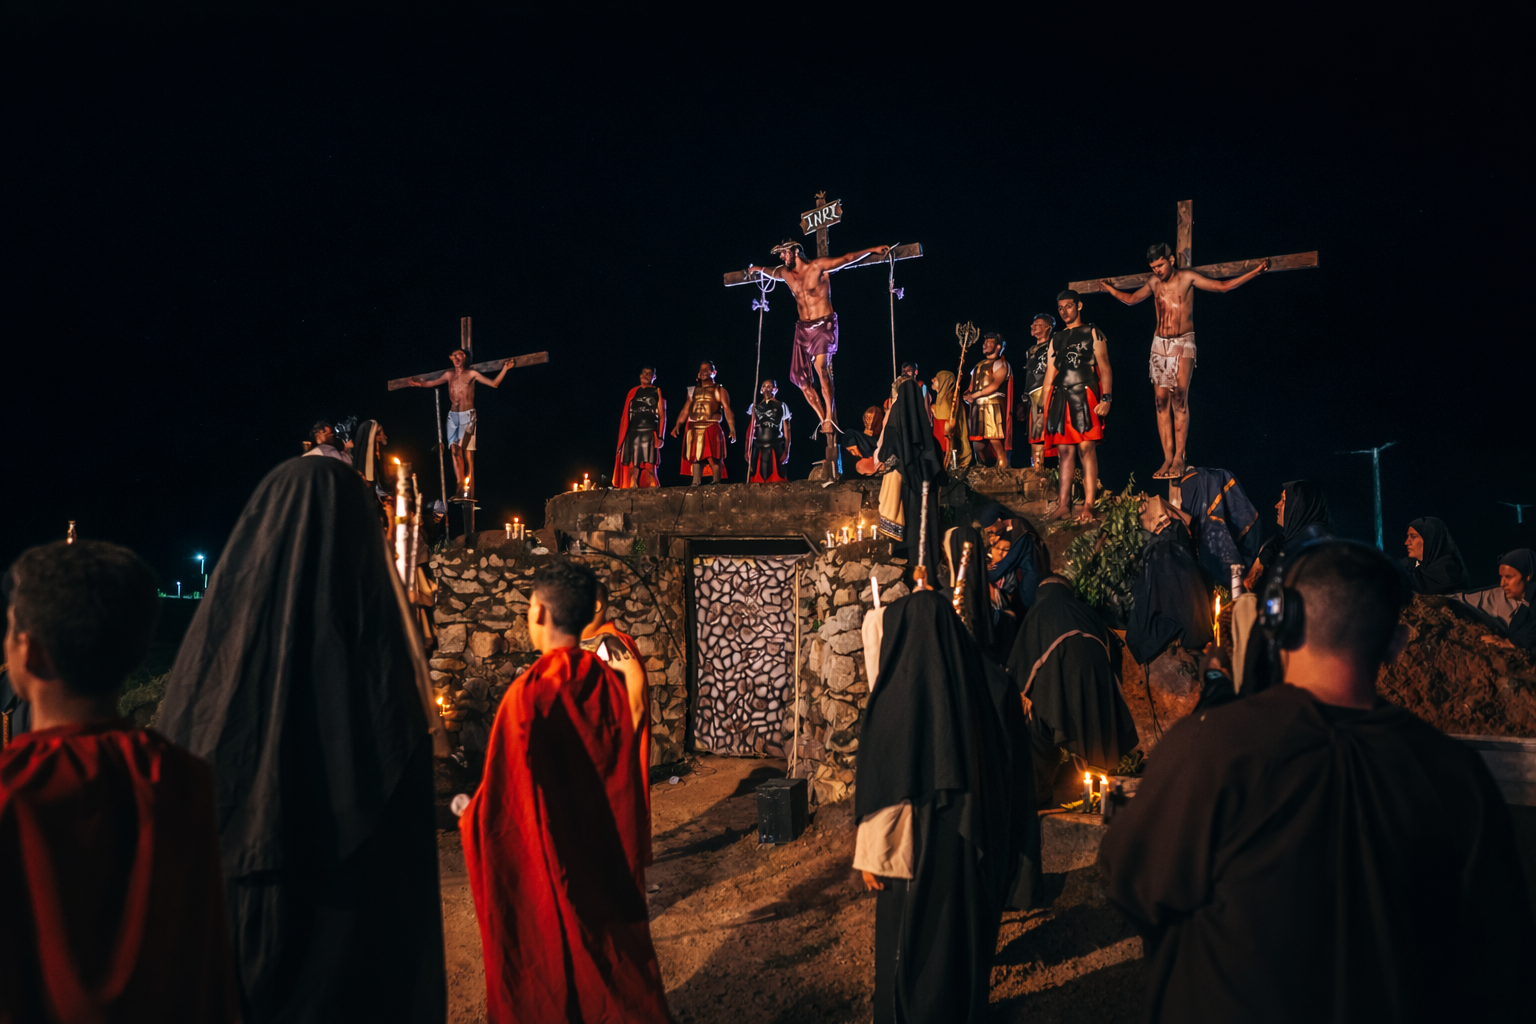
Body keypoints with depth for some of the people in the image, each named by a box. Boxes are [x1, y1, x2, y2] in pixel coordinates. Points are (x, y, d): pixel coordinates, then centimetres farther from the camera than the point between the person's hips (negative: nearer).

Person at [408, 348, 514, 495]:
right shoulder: (449, 374, 13)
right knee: (455, 450, -5)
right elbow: (432, 383, 28)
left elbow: (494, 383, -2)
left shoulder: (472, 374, 2)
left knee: (467, 450, -11)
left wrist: (504, 369, -11)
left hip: (467, 416, -4)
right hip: (453, 416, 4)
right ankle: (460, 487, -3)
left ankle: (469, 487, -11)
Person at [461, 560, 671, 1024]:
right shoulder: (610, 685, -5)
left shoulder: (530, 692, -21)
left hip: (542, 865, -5)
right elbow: (628, 781, 2)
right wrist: (630, 858, 13)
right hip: (608, 860, 5)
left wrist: (467, 812, 4)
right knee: (614, 962, 19)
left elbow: (503, 796, -16)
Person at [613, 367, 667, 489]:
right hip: (633, 433, 3)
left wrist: (660, 436, -8)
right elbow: (626, 416, 17)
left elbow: (662, 416, 3)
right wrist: (623, 436, 8)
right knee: (632, 468, -3)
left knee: (649, 467, -12)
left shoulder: (657, 392, 10)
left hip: (650, 433, -3)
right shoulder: (632, 392, 19)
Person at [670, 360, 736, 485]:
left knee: (713, 459, -10)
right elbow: (685, 410, 14)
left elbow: (727, 410, -6)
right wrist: (677, 425, -2)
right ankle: (696, 485, 2)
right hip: (694, 429, 5)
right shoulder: (693, 391, 20)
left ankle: (716, 484, -9)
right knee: (695, 459, 2)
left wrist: (732, 429, -19)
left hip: (712, 429, -5)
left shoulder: (719, 391, 6)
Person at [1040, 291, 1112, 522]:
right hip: (1060, 398, 5)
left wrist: (1106, 398, -13)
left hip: (1085, 396, -5)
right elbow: (1050, 373, 19)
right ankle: (1063, 505, 4)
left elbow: (1105, 368, -1)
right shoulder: (1056, 339, 21)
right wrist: (1044, 406, 12)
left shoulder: (1092, 333, 7)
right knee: (1065, 451, 3)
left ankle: (1088, 506, -12)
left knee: (1086, 449, -10)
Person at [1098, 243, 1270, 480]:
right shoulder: (1153, 282, 10)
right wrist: (1108, 287, 32)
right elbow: (1131, 299, 28)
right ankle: (1167, 458, -4)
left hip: (1183, 344, -4)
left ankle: (1179, 458, -13)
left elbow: (1223, 286, 1)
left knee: (1179, 398, -13)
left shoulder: (1187, 278, -1)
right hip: (1159, 345, 4)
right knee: (1162, 400, -4)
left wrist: (1256, 271, -3)